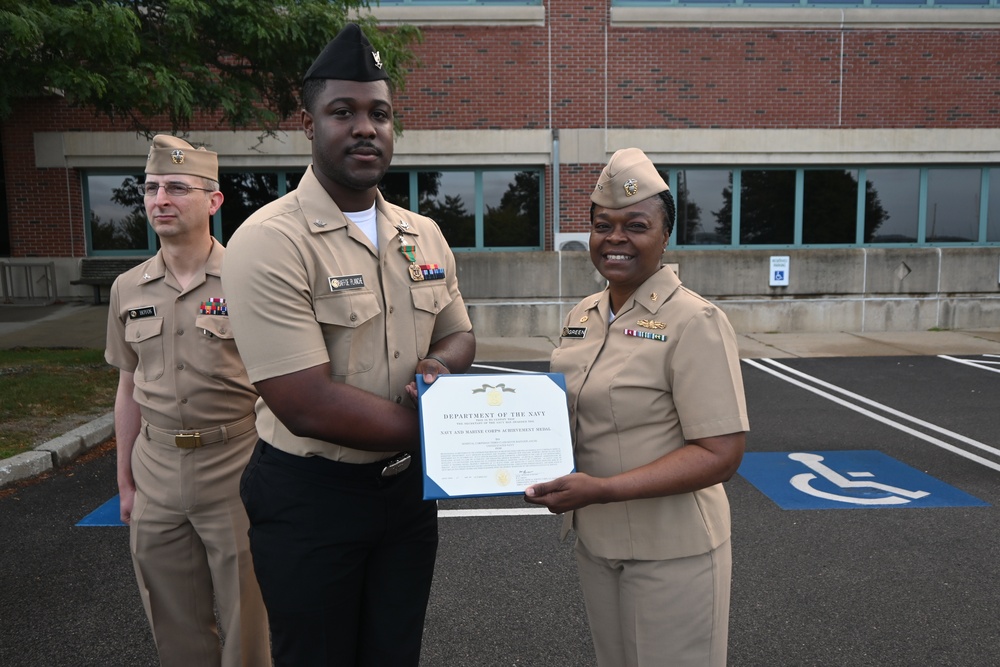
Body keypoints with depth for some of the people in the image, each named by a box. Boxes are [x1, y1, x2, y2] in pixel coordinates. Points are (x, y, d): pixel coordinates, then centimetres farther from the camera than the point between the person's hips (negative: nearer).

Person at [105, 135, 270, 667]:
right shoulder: (128, 289, 6)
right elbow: (129, 388, 14)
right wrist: (125, 481, 15)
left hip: (235, 470, -4)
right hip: (156, 474, 5)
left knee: (246, 620, 8)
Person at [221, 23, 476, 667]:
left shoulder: (424, 235, 3)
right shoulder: (269, 241, -18)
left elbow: (459, 335, 14)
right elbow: (306, 406, -25)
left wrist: (438, 365, -11)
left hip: (408, 486, 6)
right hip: (310, 499, -5)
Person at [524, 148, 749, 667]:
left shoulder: (692, 321, -18)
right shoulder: (582, 315, 4)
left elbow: (721, 453, -21)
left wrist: (602, 489, -29)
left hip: (669, 551, -6)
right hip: (594, 539, 7)